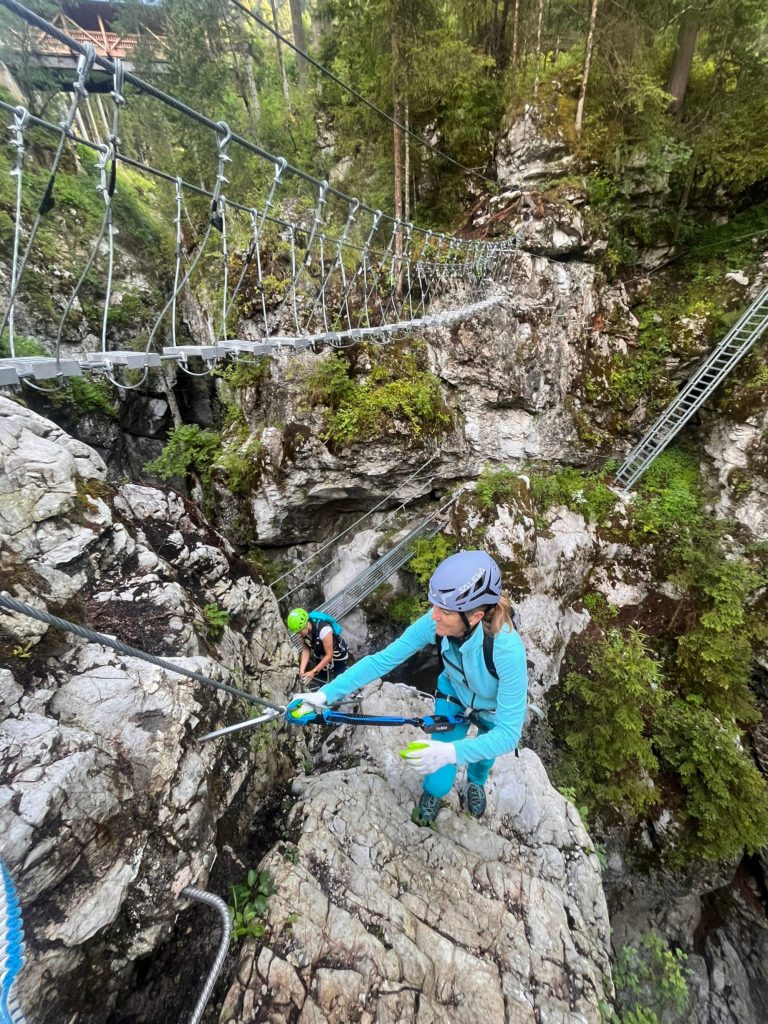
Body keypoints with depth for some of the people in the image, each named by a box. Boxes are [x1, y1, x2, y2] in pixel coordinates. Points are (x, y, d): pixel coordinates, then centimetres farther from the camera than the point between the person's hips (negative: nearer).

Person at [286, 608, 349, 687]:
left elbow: (329, 655, -29)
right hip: (320, 655, 5)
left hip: (338, 656, -5)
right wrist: (302, 670, -21)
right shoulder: (303, 629, -21)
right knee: (320, 682, 8)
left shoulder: (323, 629, -39)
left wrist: (313, 672, -28)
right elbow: (306, 649, -10)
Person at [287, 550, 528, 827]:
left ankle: (476, 782, 64)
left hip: (494, 713, -1)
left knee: (482, 758, 26)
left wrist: (452, 752, -53)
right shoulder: (435, 623, -35)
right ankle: (433, 792, 39)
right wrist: (324, 694, -34)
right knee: (438, 783, 1)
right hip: (454, 695, 1)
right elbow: (381, 660, -29)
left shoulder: (507, 648, -44)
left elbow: (509, 732, -38)